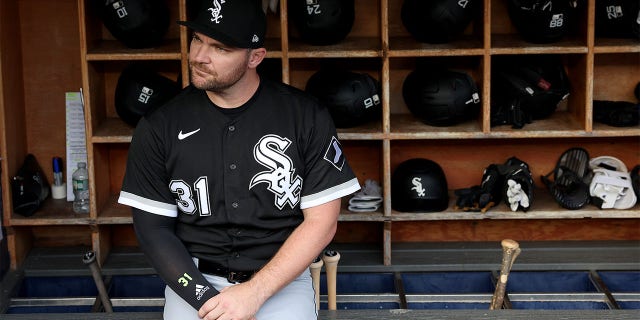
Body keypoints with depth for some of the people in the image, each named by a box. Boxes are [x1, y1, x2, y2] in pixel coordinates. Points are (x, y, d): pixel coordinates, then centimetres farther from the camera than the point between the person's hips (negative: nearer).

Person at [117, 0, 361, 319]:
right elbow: (153, 228, 1)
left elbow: (322, 222, -4)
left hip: (281, 279, -1)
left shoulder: (307, 117, -4)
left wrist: (254, 292, -13)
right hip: (195, 281, 1)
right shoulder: (158, 126, 0)